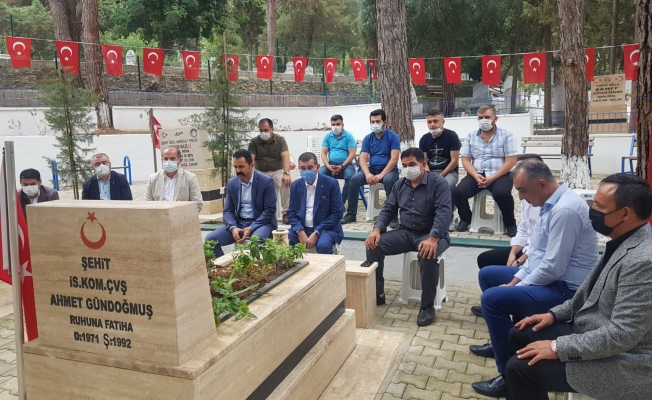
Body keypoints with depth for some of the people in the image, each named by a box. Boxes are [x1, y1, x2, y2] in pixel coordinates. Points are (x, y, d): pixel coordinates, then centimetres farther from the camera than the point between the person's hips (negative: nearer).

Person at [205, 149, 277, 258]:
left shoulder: (266, 181, -10)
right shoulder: (231, 183, 5)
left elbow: (270, 210, -12)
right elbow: (228, 210, 6)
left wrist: (251, 228, -21)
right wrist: (233, 227, -15)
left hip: (261, 222, -4)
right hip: (238, 223, 5)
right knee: (210, 239, -14)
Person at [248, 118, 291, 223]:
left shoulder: (280, 140, -2)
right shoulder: (254, 142, 1)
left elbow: (285, 157, -15)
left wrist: (286, 173, -33)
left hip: (277, 171, -1)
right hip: (260, 172, 1)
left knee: (287, 182, -32)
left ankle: (286, 213, -19)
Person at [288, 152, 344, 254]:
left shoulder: (331, 183, -8)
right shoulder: (295, 185, 6)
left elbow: (337, 213, -10)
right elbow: (291, 212, 9)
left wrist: (316, 233, -18)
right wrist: (300, 231, -11)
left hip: (325, 228, -3)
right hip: (301, 228, 3)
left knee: (323, 245, -34)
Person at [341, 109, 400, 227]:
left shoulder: (393, 137, -5)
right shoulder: (367, 138, 6)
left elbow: (394, 159, -15)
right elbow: (363, 159, -3)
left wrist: (381, 175, -26)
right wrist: (367, 174, -23)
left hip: (389, 169, -4)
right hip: (372, 169, 4)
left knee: (389, 180, -38)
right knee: (354, 179, -22)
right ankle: (351, 214, -12)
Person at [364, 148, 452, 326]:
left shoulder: (438, 183, -10)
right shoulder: (400, 184, 9)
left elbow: (444, 212, -22)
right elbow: (388, 209, 9)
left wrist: (433, 239, -38)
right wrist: (377, 229, -12)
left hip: (432, 234, -5)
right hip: (406, 232, 5)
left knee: (428, 254, -38)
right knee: (374, 245, -16)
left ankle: (428, 305, -19)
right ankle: (377, 294, -2)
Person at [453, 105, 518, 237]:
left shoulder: (506, 135, 0)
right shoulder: (470, 136, 9)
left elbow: (510, 161, -7)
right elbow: (465, 159, 5)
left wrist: (492, 178, -18)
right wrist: (476, 176, -14)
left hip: (499, 175, -3)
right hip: (476, 174, 3)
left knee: (502, 193, -33)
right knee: (458, 192, -23)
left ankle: (510, 223, -3)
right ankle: (466, 219, 8)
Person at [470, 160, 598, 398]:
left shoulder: (565, 210, -26)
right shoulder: (553, 203, 6)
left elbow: (553, 268, -27)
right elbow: (538, 252, 14)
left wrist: (518, 287, -13)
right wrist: (515, 280, 7)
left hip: (564, 289, -11)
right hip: (547, 276, 11)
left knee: (492, 298, -24)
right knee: (487, 274, 17)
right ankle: (501, 342, 31)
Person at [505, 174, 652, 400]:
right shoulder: (624, 242, 3)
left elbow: (621, 335, -28)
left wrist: (558, 348, -22)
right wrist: (555, 313, 6)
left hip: (622, 362, -9)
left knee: (521, 367, -15)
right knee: (520, 335, 10)